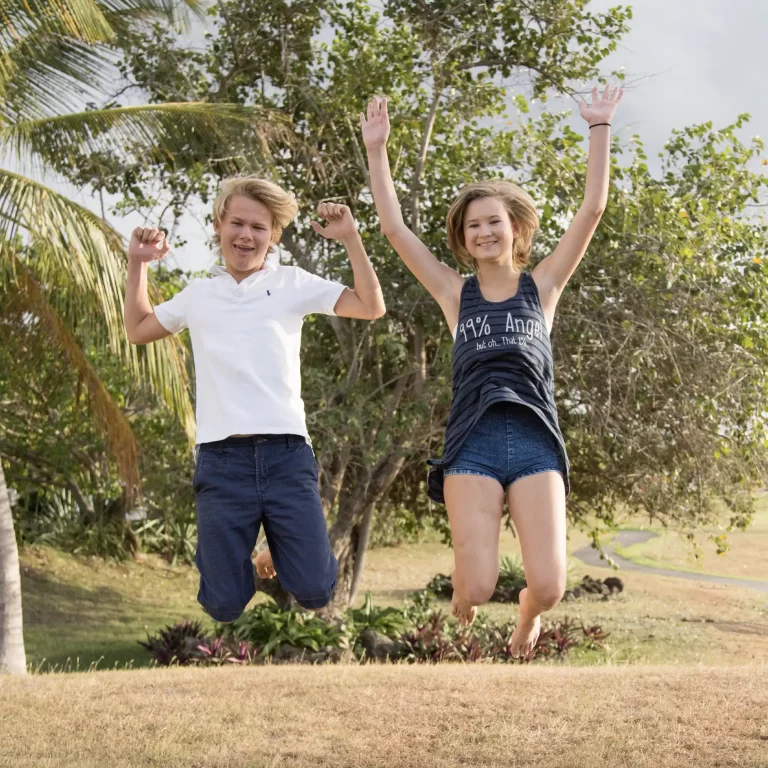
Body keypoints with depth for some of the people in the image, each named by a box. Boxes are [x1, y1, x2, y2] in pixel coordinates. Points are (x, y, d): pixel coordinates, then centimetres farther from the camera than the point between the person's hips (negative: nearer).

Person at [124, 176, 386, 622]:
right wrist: (139, 265, 19)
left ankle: (280, 541, 29)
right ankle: (232, 554, 35)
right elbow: (138, 330, 29)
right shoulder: (199, 294, 15)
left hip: (287, 454, -1)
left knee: (315, 593, -5)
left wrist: (351, 238, -6)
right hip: (222, 458, 1)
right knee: (225, 606, -1)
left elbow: (372, 307, 2)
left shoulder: (292, 284, 8)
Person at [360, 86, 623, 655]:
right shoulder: (456, 294, 13)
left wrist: (600, 129, 4)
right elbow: (394, 227, 9)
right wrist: (376, 150, 7)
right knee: (477, 588, -13)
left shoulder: (542, 285, 12)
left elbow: (593, 210, 6)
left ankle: (528, 621, 27)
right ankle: (462, 628, 26)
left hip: (535, 441, 0)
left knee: (548, 587, -12)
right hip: (472, 443, 0)